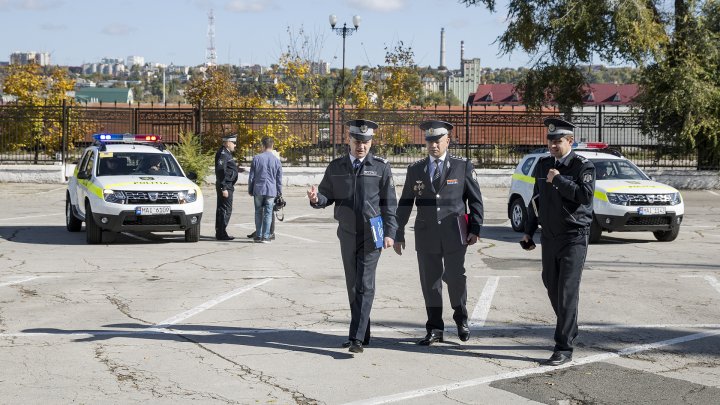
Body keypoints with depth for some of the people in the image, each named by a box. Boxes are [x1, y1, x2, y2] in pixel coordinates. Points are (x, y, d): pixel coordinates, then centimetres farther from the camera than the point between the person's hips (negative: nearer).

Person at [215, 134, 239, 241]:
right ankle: (221, 233, -8)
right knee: (226, 210, -9)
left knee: (221, 209, 13)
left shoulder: (226, 153, 17)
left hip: (227, 186, 11)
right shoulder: (223, 154, -16)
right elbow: (220, 171, -22)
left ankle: (220, 233, 18)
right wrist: (224, 188, -23)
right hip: (226, 186, -11)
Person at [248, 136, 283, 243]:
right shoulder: (277, 160, -1)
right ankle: (265, 236, -1)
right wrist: (279, 192, 14)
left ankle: (258, 236, 11)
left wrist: (250, 190, 11)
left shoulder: (257, 158, -3)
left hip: (258, 190, 0)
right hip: (271, 190, 0)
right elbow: (279, 179, 4)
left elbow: (251, 176, 1)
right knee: (268, 213, 2)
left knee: (258, 212, 10)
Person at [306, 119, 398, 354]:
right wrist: (316, 199, -14)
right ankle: (363, 334, 21)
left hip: (371, 234, -4)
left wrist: (390, 233, -6)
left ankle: (357, 338, -14)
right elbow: (327, 196, 11)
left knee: (365, 285, -11)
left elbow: (389, 203, 1)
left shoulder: (381, 167, 0)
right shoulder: (335, 167, 7)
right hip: (347, 233, 4)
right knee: (353, 285, 10)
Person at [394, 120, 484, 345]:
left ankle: (461, 320, 26)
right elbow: (405, 204, 11)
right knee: (430, 282, 3)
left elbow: (475, 200, 5)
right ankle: (435, 330, 13)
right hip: (426, 234, 2)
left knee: (455, 278, 2)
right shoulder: (415, 170, 9)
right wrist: (398, 234, 9)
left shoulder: (463, 167, 3)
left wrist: (475, 229, -3)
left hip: (454, 233, -2)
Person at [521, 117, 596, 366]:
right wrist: (528, 232, 16)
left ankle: (564, 348, -10)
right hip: (549, 237, 6)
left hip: (574, 238, -6)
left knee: (567, 292, -11)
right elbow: (536, 200, 18)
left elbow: (586, 195, -22)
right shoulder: (543, 165, 10)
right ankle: (569, 330, 35)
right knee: (552, 287, 14)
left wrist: (559, 180, -20)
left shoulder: (583, 166, -8)